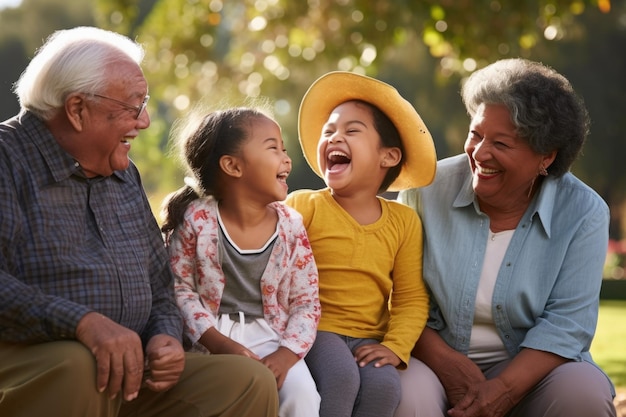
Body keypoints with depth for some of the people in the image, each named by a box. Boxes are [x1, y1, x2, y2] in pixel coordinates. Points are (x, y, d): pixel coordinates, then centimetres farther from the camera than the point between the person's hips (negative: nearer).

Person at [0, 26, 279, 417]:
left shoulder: (124, 175, 18)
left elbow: (159, 284, 23)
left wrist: (166, 336, 0)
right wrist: (83, 322, -34)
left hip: (128, 370, 6)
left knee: (249, 381, -11)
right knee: (77, 363, -39)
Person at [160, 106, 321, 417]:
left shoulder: (290, 225, 1)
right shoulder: (196, 220, -8)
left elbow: (306, 301, 2)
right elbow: (180, 289, -5)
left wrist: (287, 353, -14)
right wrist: (217, 341, -17)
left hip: (269, 336, 3)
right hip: (212, 337, -2)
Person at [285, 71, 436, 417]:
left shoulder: (404, 221, 5)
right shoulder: (303, 205, -3)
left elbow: (411, 297, 5)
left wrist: (396, 346, -10)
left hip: (368, 338, 3)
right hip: (314, 328, -2)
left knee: (384, 385, -27)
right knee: (341, 378, -31)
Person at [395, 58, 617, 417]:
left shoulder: (583, 214, -6)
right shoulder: (427, 190, -4)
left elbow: (566, 323, -11)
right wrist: (447, 364, -19)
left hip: (526, 371, 2)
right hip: (436, 359, -1)